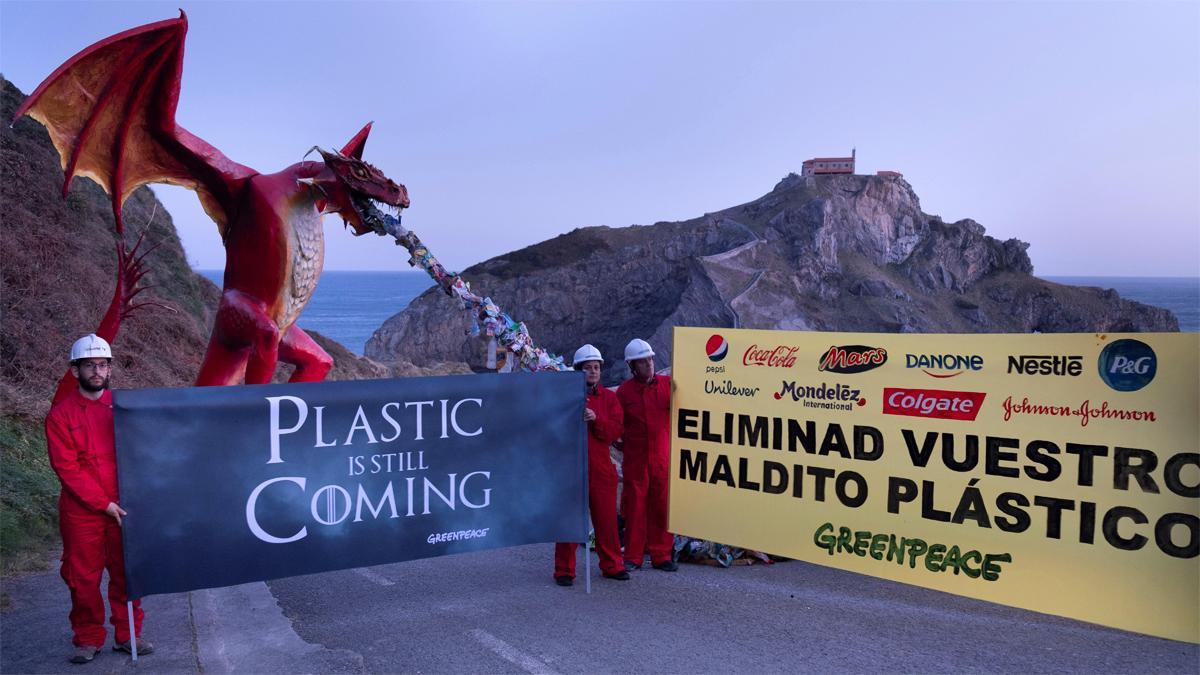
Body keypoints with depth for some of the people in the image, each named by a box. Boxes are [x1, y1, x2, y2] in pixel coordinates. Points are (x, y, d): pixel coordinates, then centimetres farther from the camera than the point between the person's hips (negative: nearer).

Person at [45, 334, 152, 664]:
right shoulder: (61, 413, -4)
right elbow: (66, 468, -8)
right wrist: (103, 503, -14)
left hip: (123, 508, 2)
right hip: (81, 512, -2)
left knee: (126, 573, 8)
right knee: (83, 577, 7)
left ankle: (127, 634, 20)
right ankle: (88, 639, 20)